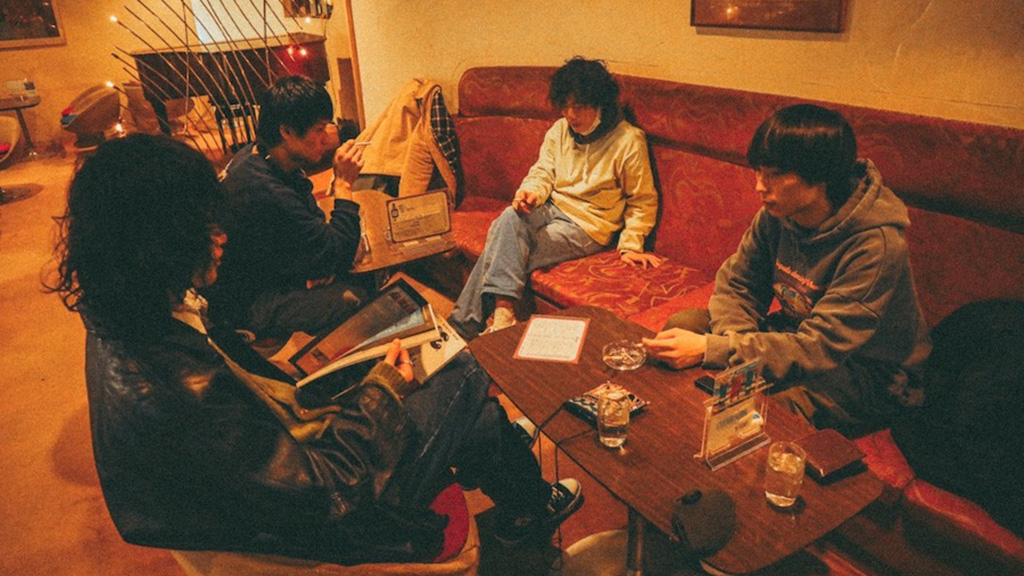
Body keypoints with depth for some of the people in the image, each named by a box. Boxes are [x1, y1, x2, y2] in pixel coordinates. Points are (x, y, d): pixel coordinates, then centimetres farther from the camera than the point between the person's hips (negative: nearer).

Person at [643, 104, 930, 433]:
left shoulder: (875, 246, -29)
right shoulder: (776, 214, -10)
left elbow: (819, 347, -31)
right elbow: (736, 283, -1)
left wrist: (710, 350, -38)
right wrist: (733, 342, -23)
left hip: (869, 375, -6)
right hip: (796, 333, 6)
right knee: (683, 324, -9)